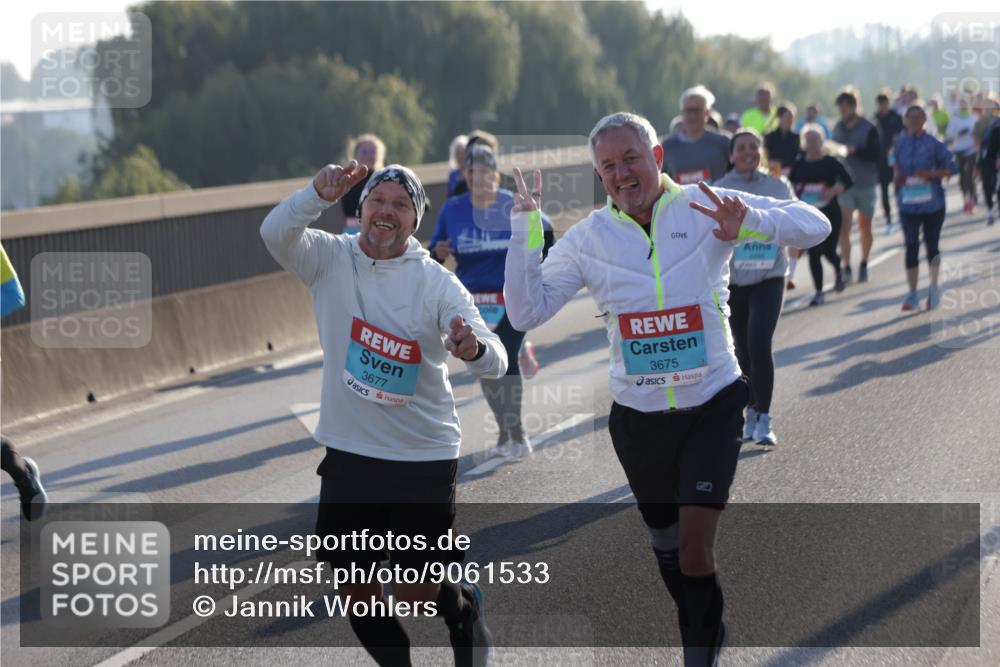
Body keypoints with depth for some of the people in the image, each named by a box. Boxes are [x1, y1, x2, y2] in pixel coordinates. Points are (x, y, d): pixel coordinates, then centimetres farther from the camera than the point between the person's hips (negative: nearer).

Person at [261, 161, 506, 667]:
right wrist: (319, 194, -42)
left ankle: (464, 607, 37)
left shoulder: (437, 282, -9)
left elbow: (496, 361, -17)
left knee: (415, 593, 3)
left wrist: (476, 349, -42)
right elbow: (276, 234, -23)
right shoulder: (330, 259, -4)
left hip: (424, 458, -2)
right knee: (355, 591, 8)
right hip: (348, 454, 2)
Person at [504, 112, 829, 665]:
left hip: (712, 409, -3)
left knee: (695, 548, -13)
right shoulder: (587, 237, -3)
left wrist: (750, 222, -32)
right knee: (667, 550, 18)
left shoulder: (705, 208, -9)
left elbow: (815, 226, -12)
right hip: (638, 416, 3)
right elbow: (525, 314, -7)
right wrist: (524, 230, -17)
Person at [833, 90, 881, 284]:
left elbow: (876, 153, -16)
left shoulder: (869, 129, -8)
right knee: (844, 225, -12)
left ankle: (864, 265, 28)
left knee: (865, 227, 11)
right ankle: (846, 267, -14)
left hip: (865, 184, -2)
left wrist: (855, 150, -28)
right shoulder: (838, 128, 4)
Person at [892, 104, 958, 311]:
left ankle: (934, 288, 23)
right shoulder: (900, 143, 2)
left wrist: (933, 174, -19)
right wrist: (897, 177, 1)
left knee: (932, 245, 10)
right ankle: (912, 292, 2)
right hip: (908, 204, 2)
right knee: (911, 246, -2)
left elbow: (952, 166, -6)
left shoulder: (933, 144, -7)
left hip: (932, 203, -1)